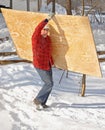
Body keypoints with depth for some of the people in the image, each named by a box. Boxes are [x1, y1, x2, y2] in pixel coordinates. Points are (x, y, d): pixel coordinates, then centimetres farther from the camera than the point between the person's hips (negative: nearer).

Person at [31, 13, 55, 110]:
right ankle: (38, 100, 8)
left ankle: (42, 103, 22)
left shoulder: (48, 38, 6)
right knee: (49, 84, -7)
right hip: (40, 65, -8)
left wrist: (52, 62, 26)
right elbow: (38, 29, -37)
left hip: (48, 64, 8)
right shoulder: (36, 38, -16)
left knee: (49, 84, 11)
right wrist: (47, 19, -39)